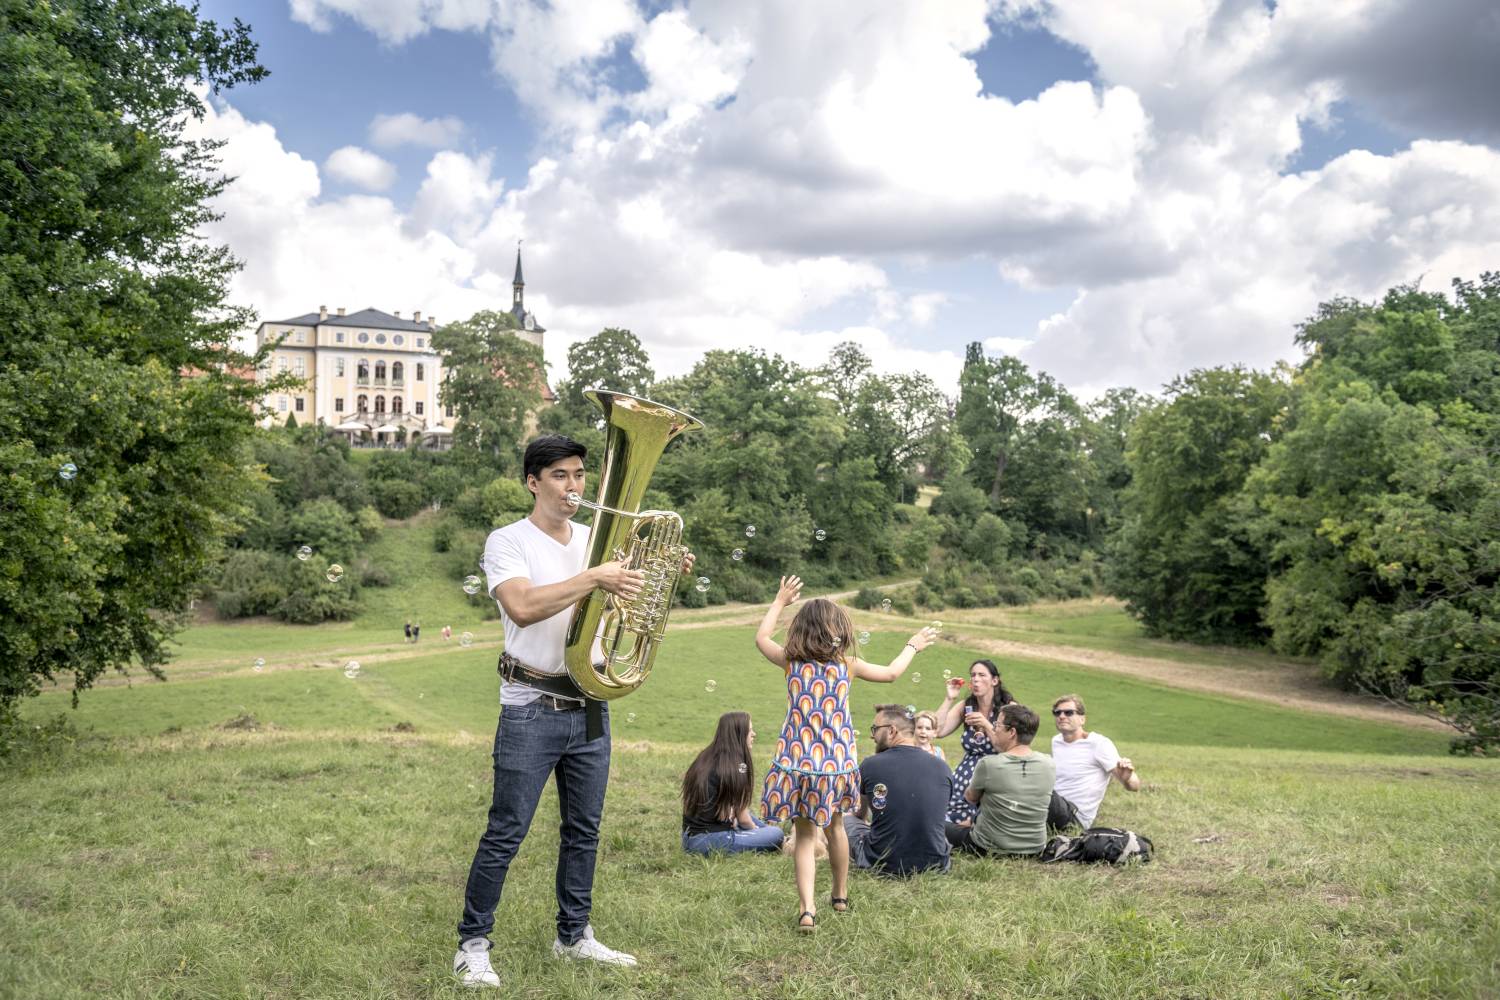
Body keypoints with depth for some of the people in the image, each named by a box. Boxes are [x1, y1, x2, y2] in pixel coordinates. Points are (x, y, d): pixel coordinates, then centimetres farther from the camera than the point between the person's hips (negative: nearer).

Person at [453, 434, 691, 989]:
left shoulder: (595, 539, 9)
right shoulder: (507, 541, -8)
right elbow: (523, 608, -26)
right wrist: (593, 578, -33)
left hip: (590, 707, 6)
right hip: (532, 709, -6)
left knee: (584, 830, 14)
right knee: (505, 834, -1)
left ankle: (574, 935, 28)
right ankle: (473, 945, 11)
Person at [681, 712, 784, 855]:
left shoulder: (705, 758, 10)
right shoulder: (737, 766, -12)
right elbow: (743, 819, -4)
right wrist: (757, 830, 14)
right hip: (709, 841, -9)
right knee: (776, 834, -9)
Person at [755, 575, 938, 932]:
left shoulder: (791, 661, -2)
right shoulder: (848, 664, -2)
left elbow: (761, 638, 18)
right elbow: (891, 673, 13)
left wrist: (779, 602, 29)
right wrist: (912, 646, 30)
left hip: (797, 761, -1)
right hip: (837, 762, 1)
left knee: (804, 835, 6)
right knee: (835, 827, 22)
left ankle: (807, 909, -9)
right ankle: (840, 896, 39)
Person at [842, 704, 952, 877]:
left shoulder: (869, 765, -6)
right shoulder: (942, 768, 0)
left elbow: (861, 814, 15)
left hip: (883, 864, -3)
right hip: (935, 865, 3)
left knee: (846, 820, 20)